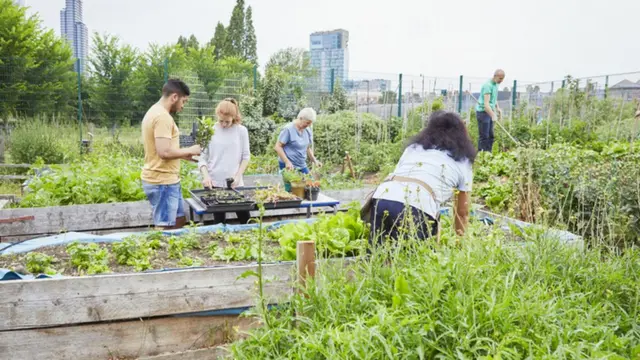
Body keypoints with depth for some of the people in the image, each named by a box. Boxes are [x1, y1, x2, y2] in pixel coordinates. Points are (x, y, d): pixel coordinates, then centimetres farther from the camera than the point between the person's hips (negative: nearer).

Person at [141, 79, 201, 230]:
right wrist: (190, 150, -12)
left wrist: (185, 156, 17)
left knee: (179, 221, 18)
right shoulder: (162, 117, -19)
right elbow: (164, 152, -26)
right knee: (164, 228, -3)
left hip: (166, 179, 11)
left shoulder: (155, 112, 15)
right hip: (162, 182, -11)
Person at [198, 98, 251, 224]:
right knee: (219, 221, 6)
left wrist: (238, 176, -8)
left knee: (245, 219, 2)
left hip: (235, 183, 0)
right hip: (214, 183, 0)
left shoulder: (241, 130, 0)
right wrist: (206, 176, -14)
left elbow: (246, 157, 4)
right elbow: (202, 157, 2)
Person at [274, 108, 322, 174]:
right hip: (289, 166, -6)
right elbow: (278, 147, -12)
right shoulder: (288, 129, -13)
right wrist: (287, 162, -20)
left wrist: (314, 160, 4)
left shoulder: (308, 131, 6)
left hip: (302, 166, 6)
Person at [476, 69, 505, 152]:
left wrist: (498, 108, 9)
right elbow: (486, 104, -27)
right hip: (483, 112, -9)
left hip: (490, 112, 9)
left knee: (490, 136, 10)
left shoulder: (495, 84, 9)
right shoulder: (488, 85, -20)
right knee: (483, 136, -7)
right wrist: (493, 115, -35)